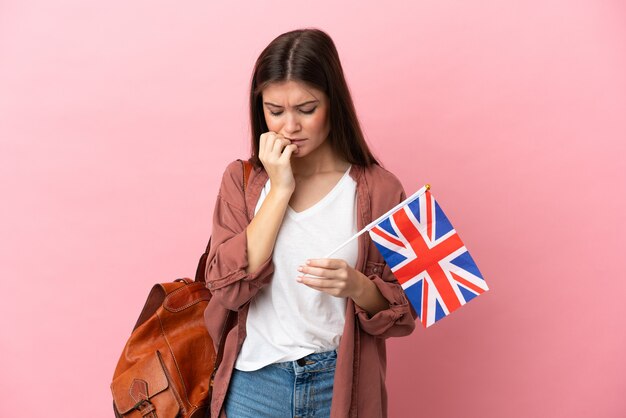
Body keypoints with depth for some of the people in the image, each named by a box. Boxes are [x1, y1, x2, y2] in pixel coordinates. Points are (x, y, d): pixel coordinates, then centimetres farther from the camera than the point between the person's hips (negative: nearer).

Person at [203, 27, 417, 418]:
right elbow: (228, 288, -14)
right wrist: (280, 190, -17)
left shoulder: (378, 189, -8)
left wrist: (357, 286, -25)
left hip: (342, 385, 0)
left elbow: (403, 312, -5)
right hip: (254, 383, 1)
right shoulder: (241, 180, -2)